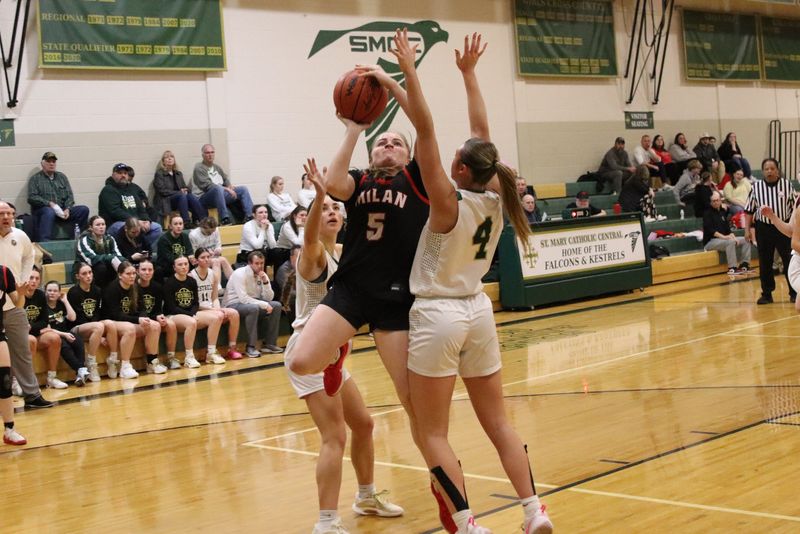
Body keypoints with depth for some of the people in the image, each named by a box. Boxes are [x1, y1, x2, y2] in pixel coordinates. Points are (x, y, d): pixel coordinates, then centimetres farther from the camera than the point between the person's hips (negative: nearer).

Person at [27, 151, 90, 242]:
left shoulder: (62, 177, 19)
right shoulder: (35, 179, 7)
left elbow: (69, 195, 13)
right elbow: (32, 198, -5)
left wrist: (67, 209, -7)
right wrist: (49, 203, -18)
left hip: (62, 211, 4)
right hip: (42, 210, -4)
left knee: (84, 210, -17)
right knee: (49, 212, -41)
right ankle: (44, 243, -48)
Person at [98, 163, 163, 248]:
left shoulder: (133, 188, 20)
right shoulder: (108, 190, -4)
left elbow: (140, 207, 19)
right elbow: (115, 212, -17)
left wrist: (146, 220, -4)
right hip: (114, 224, -8)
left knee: (157, 228, -9)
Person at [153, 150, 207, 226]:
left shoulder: (178, 174, 24)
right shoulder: (159, 174, 5)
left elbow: (185, 187, 19)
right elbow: (162, 191, -7)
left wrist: (185, 190, -7)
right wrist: (179, 192, -13)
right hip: (166, 201, -5)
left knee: (192, 197, -28)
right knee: (182, 196, -35)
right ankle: (186, 223, -46)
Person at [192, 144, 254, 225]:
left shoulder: (217, 167, 23)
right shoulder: (199, 168, -2)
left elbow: (225, 180, 23)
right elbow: (207, 185, -15)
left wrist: (230, 186, -2)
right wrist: (226, 189, -19)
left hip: (221, 194, 8)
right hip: (204, 198, -8)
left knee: (243, 189, -2)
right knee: (218, 188, -39)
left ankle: (249, 216, -16)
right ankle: (224, 218, -47)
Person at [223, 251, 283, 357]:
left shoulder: (263, 275, 3)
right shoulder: (240, 274, -18)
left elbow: (269, 298, -2)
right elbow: (243, 298, -27)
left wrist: (265, 282, -17)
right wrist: (264, 305, -27)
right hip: (234, 305, -7)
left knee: (276, 306, -11)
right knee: (253, 308, -37)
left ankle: (269, 344, -5)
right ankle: (250, 347, -28)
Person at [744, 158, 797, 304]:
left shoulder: (787, 185, 0)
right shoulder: (756, 187, 1)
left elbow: (795, 206, 5)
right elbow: (749, 210, 5)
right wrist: (747, 229, 0)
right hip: (764, 229, 1)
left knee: (790, 261, 3)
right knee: (764, 263, 5)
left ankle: (794, 293, 13)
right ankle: (766, 294, 15)